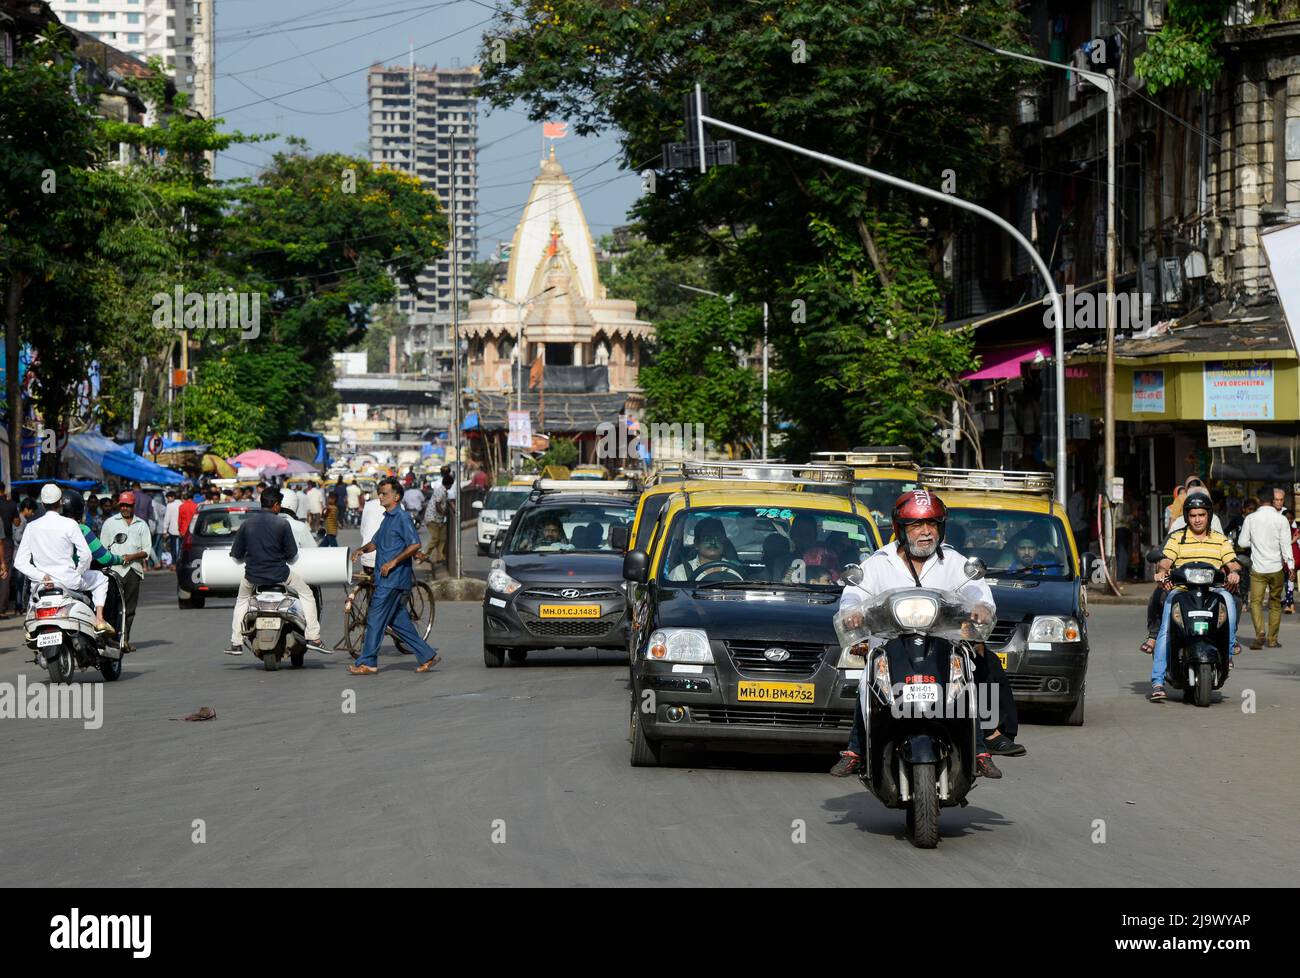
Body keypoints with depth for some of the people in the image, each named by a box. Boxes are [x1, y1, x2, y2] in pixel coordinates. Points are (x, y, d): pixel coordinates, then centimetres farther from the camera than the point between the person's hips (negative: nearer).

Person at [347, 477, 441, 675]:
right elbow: (376, 542, 28)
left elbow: (415, 545, -19)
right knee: (398, 621, 11)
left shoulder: (402, 518, -11)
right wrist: (362, 550, 7)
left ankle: (367, 663, -3)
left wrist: (393, 562, -21)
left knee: (375, 619, -7)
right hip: (386, 579, 10)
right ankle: (427, 655, 15)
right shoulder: (387, 519, 18)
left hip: (394, 579, -10)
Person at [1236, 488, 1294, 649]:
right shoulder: (1281, 520, -6)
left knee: (1256, 602, -1)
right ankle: (1272, 639, 14)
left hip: (1257, 568, 0)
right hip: (1277, 568, 0)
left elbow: (1242, 542, 2)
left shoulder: (1251, 518, -1)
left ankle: (1260, 632, -24)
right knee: (1275, 603, 12)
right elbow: (1285, 544, -9)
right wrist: (1290, 565, -7)